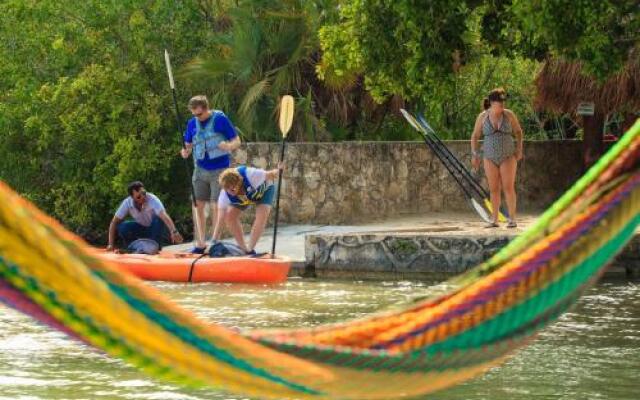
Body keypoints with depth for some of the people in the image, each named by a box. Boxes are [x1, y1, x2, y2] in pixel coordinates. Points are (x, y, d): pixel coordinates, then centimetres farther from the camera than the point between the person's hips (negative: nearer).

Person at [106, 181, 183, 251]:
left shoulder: (152, 199, -31)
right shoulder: (127, 203, -21)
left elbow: (164, 216, -46)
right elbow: (114, 222, -16)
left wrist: (174, 231, -63)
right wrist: (111, 244, -25)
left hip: (155, 228, -2)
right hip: (140, 228, 2)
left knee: (158, 219, -35)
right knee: (122, 227, -26)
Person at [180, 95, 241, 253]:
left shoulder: (220, 120, -10)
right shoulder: (192, 123, 4)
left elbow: (237, 141, -7)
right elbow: (188, 145, 14)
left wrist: (228, 146, -29)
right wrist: (186, 152, -10)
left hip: (219, 170, -5)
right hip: (200, 170, 5)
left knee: (217, 206, -3)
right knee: (198, 205, 1)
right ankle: (200, 243, 8)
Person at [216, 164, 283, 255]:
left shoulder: (250, 175, -43)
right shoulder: (225, 196, -32)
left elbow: (270, 175, -28)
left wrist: (278, 171, -50)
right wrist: (215, 240, -34)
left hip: (264, 190, -3)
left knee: (262, 215, -26)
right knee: (230, 215, -13)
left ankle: (250, 249, -20)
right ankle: (244, 249, -2)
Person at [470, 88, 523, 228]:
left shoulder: (509, 114, -7)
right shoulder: (482, 117, -5)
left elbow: (518, 131, 5)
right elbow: (475, 136, 3)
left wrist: (519, 150, -4)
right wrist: (474, 155, -5)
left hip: (508, 157, -2)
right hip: (491, 158, 2)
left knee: (509, 188, -10)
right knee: (494, 189, 3)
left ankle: (512, 219, -4)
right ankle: (495, 220, 12)